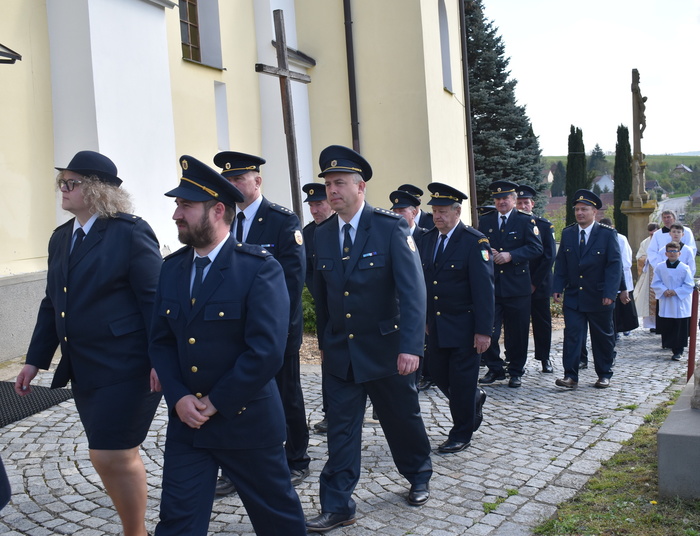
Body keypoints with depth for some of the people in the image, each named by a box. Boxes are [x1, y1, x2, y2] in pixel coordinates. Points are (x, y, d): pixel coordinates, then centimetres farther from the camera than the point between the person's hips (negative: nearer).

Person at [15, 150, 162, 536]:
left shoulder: (129, 232, -10)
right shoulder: (60, 238, 12)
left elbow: (155, 298, -14)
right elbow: (52, 304, 16)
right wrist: (35, 360, 14)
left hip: (126, 368, -7)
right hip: (83, 370, 8)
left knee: (111, 457, -5)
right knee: (115, 455, 16)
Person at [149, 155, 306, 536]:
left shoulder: (259, 268, -15)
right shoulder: (171, 268, 5)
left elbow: (266, 351, -21)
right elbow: (160, 341, 6)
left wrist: (215, 402, -16)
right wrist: (179, 398, -8)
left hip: (248, 421, -4)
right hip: (186, 421, 5)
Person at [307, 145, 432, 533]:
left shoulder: (391, 227, -12)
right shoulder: (323, 234, 2)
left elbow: (412, 290, -17)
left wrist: (410, 346, -25)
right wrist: (325, 343, 14)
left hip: (385, 349, -3)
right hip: (339, 352, 3)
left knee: (402, 419, 15)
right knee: (340, 430, 5)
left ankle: (418, 477, 41)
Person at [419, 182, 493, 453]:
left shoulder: (475, 242, -12)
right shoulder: (429, 239, 7)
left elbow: (484, 288, -16)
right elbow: (423, 280, 11)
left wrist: (484, 330, -19)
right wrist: (424, 318, 10)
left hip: (464, 327, -6)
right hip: (436, 326, 6)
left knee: (462, 381, 3)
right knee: (440, 377, 13)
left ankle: (461, 435, 20)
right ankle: (474, 400, 41)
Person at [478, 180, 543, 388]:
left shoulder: (526, 221, 2)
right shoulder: (484, 221, 12)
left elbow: (536, 248, -7)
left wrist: (510, 256, -18)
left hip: (517, 286, -2)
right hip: (490, 286, 2)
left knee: (517, 333, 5)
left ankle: (515, 372, 18)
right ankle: (495, 369, 15)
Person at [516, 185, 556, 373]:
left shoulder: (545, 225, 2)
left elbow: (549, 256, -3)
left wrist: (535, 282, -10)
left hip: (539, 285, 0)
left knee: (542, 322, 7)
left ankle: (544, 358, 18)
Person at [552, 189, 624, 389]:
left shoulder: (608, 234, -6)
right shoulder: (567, 233, 5)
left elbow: (614, 265, -9)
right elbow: (560, 263, 6)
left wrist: (610, 293, -17)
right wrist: (558, 288, -4)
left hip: (599, 297, -2)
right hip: (573, 296, 2)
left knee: (603, 337, 10)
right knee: (572, 335, -5)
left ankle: (604, 374, 24)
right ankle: (570, 375, -3)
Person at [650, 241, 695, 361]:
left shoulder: (684, 268, -6)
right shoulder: (660, 267, 0)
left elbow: (689, 286, -5)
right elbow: (655, 283, 2)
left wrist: (676, 291, -15)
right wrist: (664, 290, -15)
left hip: (681, 304, -2)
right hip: (665, 304, 2)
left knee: (680, 328, -1)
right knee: (666, 326, 8)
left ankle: (678, 351, 3)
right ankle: (668, 344, 29)